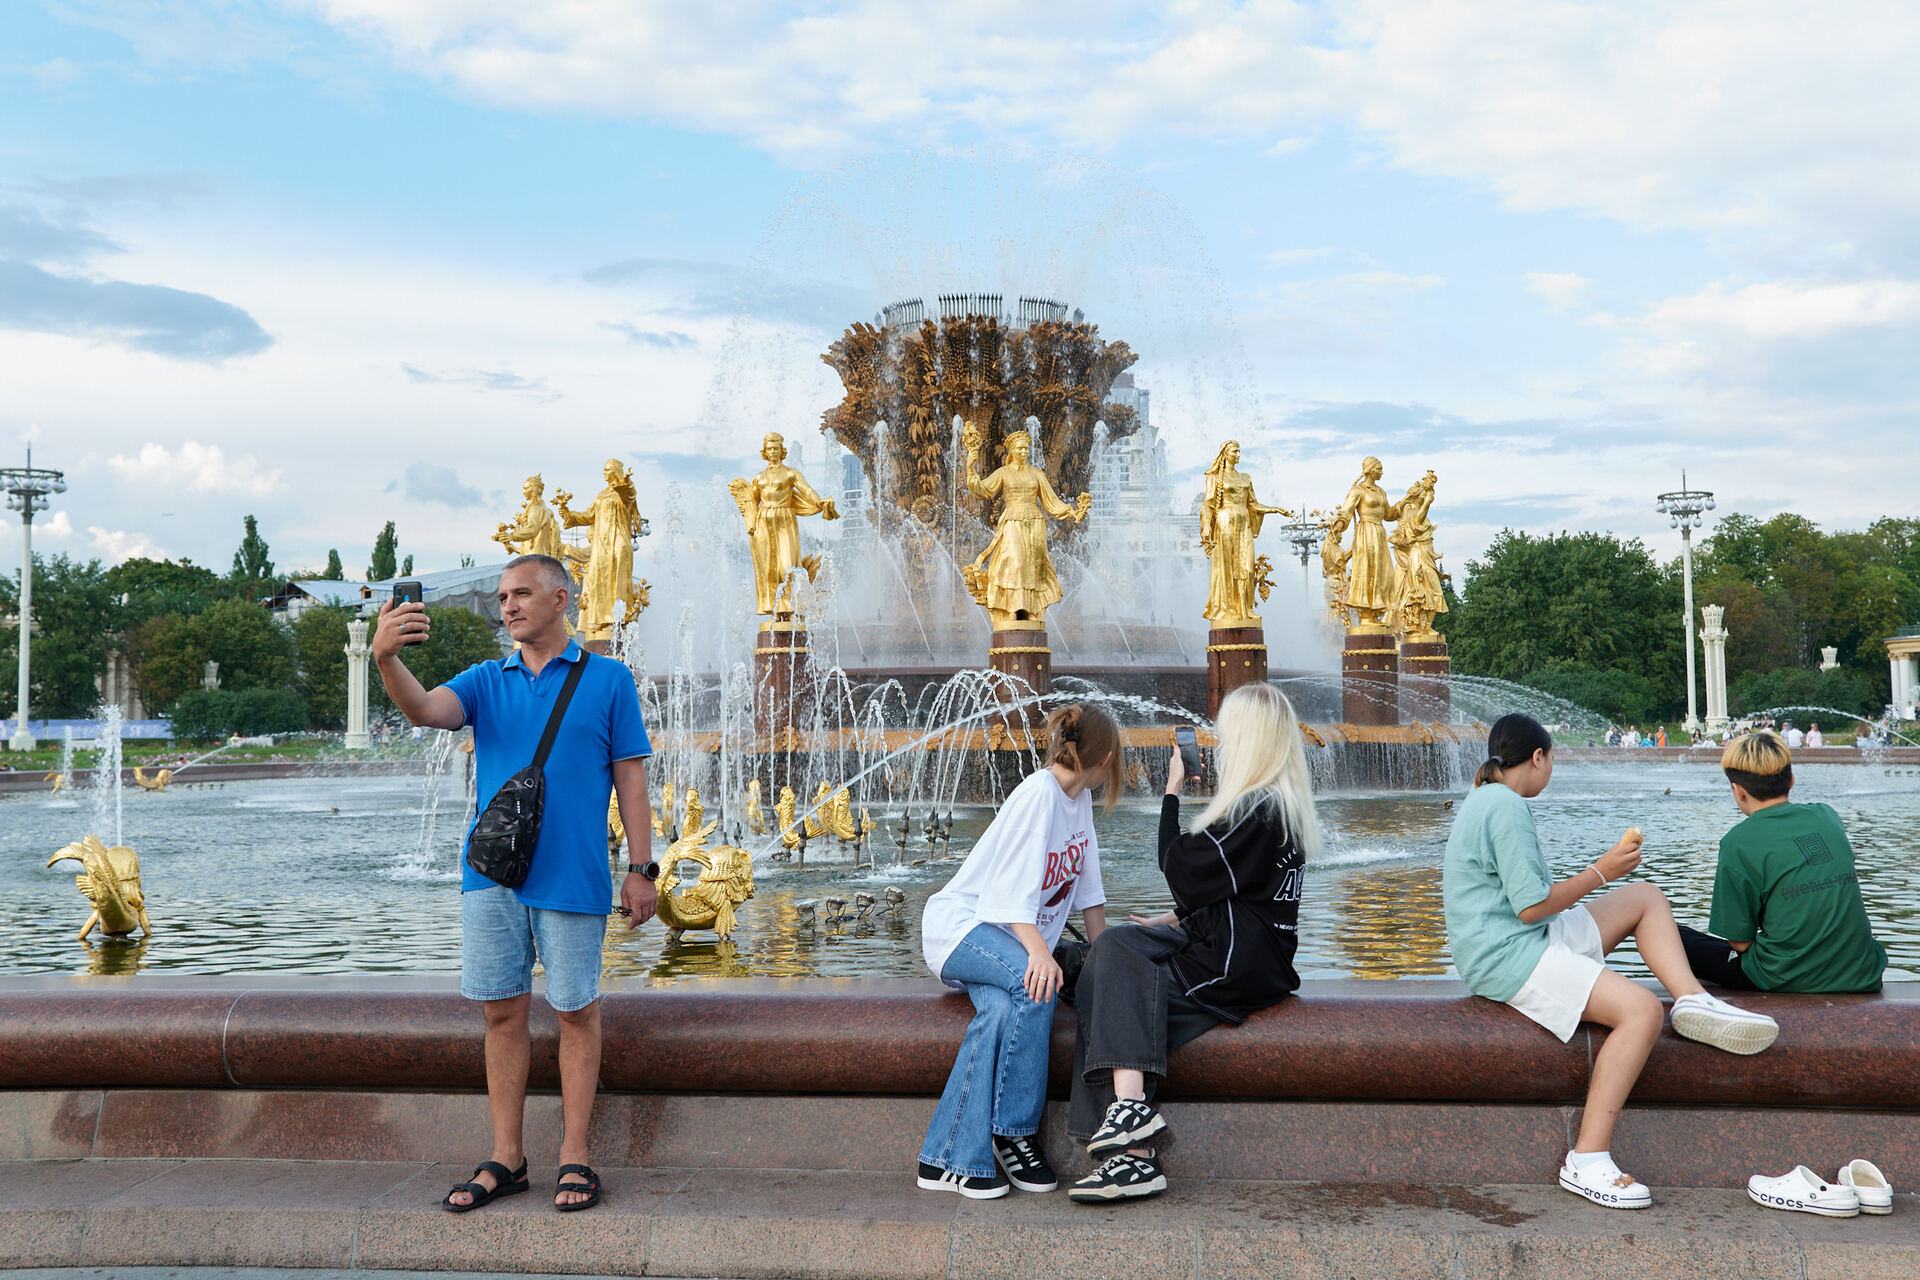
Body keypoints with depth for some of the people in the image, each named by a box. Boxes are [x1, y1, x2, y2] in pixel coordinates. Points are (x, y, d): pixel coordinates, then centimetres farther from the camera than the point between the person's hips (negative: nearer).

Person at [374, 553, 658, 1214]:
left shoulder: (608, 679, 3)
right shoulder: (487, 680, 10)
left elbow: (630, 776, 2)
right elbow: (425, 710, -9)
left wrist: (642, 868, -4)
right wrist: (387, 660, -30)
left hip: (572, 878, -3)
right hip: (492, 875, 3)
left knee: (576, 1011, 3)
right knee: (502, 1012, 7)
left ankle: (574, 1157, 12)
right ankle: (506, 1158, 16)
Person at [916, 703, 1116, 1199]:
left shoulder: (1080, 800, 11)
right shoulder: (1038, 793, -15)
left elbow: (1088, 890, 18)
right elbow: (1016, 884, -24)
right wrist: (1039, 951, -37)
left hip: (1014, 935, 7)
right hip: (961, 922, -7)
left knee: (1001, 1012, -27)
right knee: (1034, 984, -35)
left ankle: (949, 1160, -31)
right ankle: (1014, 1131, -21)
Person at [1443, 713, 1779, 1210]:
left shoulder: (1487, 801, 18)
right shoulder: (1506, 806, -15)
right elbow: (1531, 907, -19)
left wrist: (1596, 870, 27)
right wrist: (1601, 872, -8)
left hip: (1529, 940, 11)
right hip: (1507, 956, -11)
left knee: (1645, 897, 15)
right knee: (1641, 1009, -25)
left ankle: (1693, 1000, -6)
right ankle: (1587, 1161, -24)